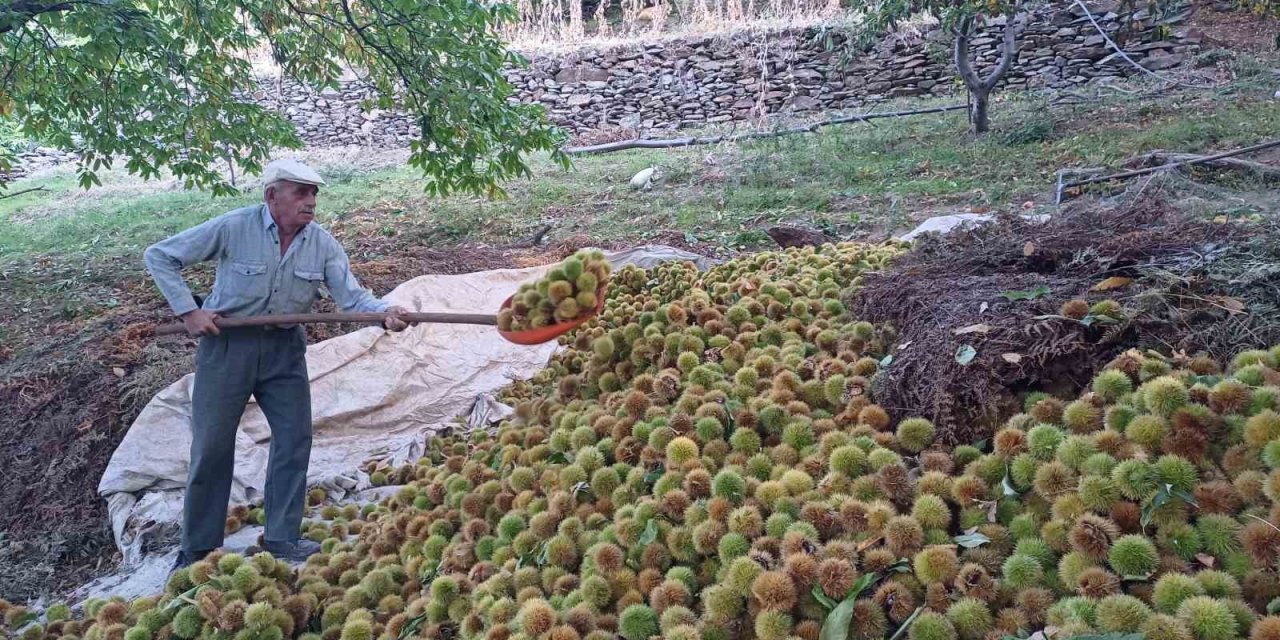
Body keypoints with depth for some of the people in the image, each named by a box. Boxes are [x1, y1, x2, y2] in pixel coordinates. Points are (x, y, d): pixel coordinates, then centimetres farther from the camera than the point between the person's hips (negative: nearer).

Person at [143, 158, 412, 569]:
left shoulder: (322, 244, -8)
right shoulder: (233, 228, -17)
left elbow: (352, 295, -13)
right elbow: (159, 257, -9)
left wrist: (385, 313, -34)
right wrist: (188, 311, -16)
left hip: (284, 349, 3)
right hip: (227, 343, -3)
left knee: (294, 439, 4)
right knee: (211, 447, 4)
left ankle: (282, 539, 19)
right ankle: (198, 551, 20)